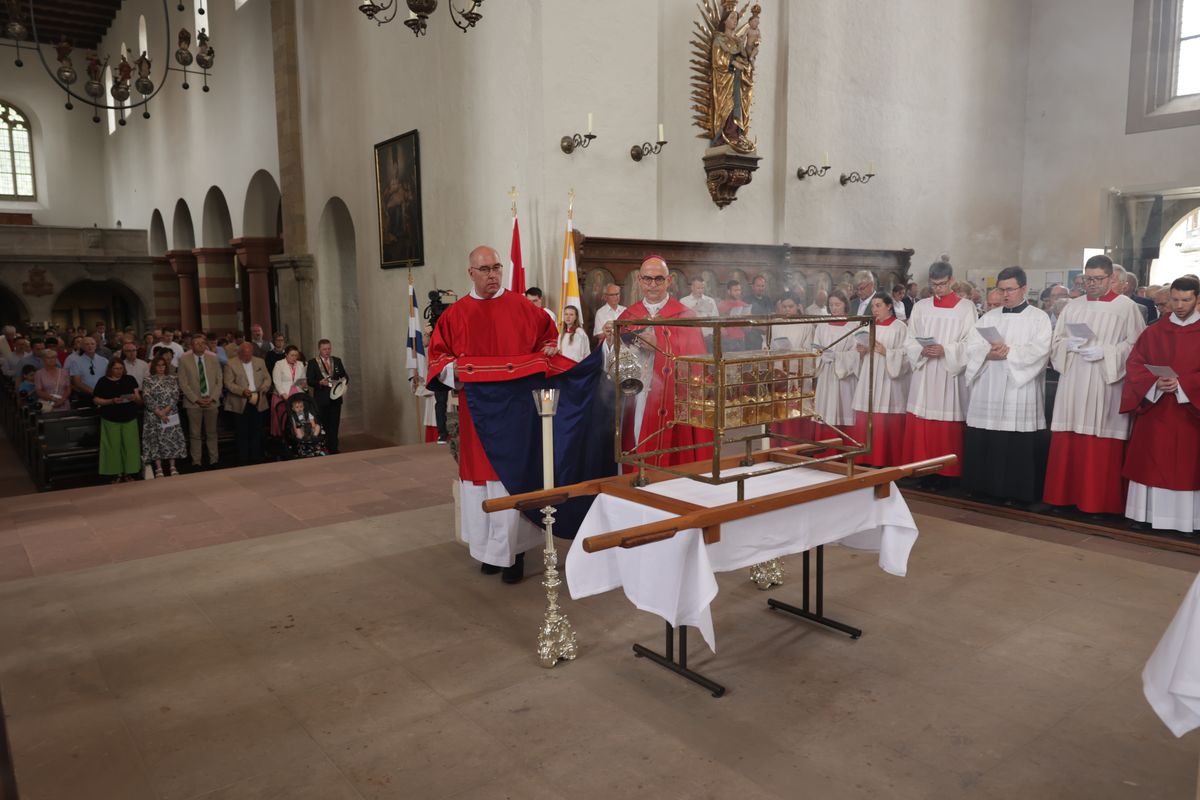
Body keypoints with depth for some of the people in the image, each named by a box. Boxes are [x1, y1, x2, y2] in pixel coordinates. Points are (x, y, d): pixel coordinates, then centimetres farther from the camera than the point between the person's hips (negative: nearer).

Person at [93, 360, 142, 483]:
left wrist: (135, 398, -16)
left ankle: (128, 473, 4)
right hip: (111, 420, -1)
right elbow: (96, 400, 0)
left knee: (130, 445, -3)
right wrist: (111, 401, -15)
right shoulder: (103, 381, 3)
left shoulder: (130, 380, 8)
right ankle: (118, 474, 3)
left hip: (129, 418, 1)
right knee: (114, 446, -3)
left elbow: (139, 400, 7)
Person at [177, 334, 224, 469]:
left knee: (212, 433, 8)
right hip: (193, 402, -2)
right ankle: (196, 462, 9)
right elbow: (183, 383, -4)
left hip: (211, 401, 2)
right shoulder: (184, 359, -3)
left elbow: (219, 380, 5)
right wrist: (196, 399, -10)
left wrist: (212, 398, -6)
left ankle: (214, 460, 15)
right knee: (195, 434, 2)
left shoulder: (213, 357, 3)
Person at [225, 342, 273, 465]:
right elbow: (229, 384, -7)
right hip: (240, 404, -3)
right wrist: (242, 391, -22)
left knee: (257, 432, 7)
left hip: (258, 403, 3)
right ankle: (243, 461, 7)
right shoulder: (231, 365, -2)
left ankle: (256, 459, 15)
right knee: (243, 434, 1)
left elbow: (267, 378, 12)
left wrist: (263, 388, -8)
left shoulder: (260, 362, 11)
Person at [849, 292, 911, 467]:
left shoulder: (900, 328, -1)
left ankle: (888, 462, 2)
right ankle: (869, 460, 9)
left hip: (888, 382, -5)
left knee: (887, 424, -6)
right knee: (866, 422, 3)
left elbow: (906, 355, -8)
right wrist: (861, 351, -2)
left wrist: (886, 352, -17)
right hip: (869, 381, 5)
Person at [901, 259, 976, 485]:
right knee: (921, 425, 2)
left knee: (947, 426, -1)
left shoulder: (966, 307, 2)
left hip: (950, 375, -3)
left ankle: (944, 473, 7)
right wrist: (922, 351, -11)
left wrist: (945, 351, -18)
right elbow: (910, 341, 9)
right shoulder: (920, 307, 11)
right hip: (923, 375, 3)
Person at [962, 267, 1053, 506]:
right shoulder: (989, 317, 16)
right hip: (988, 394, 4)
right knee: (985, 446, 3)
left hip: (1021, 395, -3)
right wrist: (989, 353, -15)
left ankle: (1024, 495, 6)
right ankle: (987, 489, 13)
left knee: (1021, 448, -4)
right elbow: (972, 347, 4)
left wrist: (1008, 352, -17)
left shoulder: (1039, 318, 5)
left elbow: (1040, 351, -10)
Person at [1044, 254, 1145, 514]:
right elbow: (1056, 343, 14)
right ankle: (1067, 495, 14)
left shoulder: (1127, 307, 1)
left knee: (1102, 446, -2)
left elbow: (1136, 346, -4)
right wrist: (1068, 344, -7)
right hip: (1073, 384, 4)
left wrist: (1105, 352, -16)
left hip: (1106, 386, -4)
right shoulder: (1072, 306, 13)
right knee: (1068, 443, 5)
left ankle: (1099, 502, 7)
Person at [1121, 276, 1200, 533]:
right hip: (1154, 410, 2)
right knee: (1151, 462, 3)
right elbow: (1134, 365, 2)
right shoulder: (1153, 333, 8)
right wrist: (1155, 383, -15)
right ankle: (1149, 513, 10)